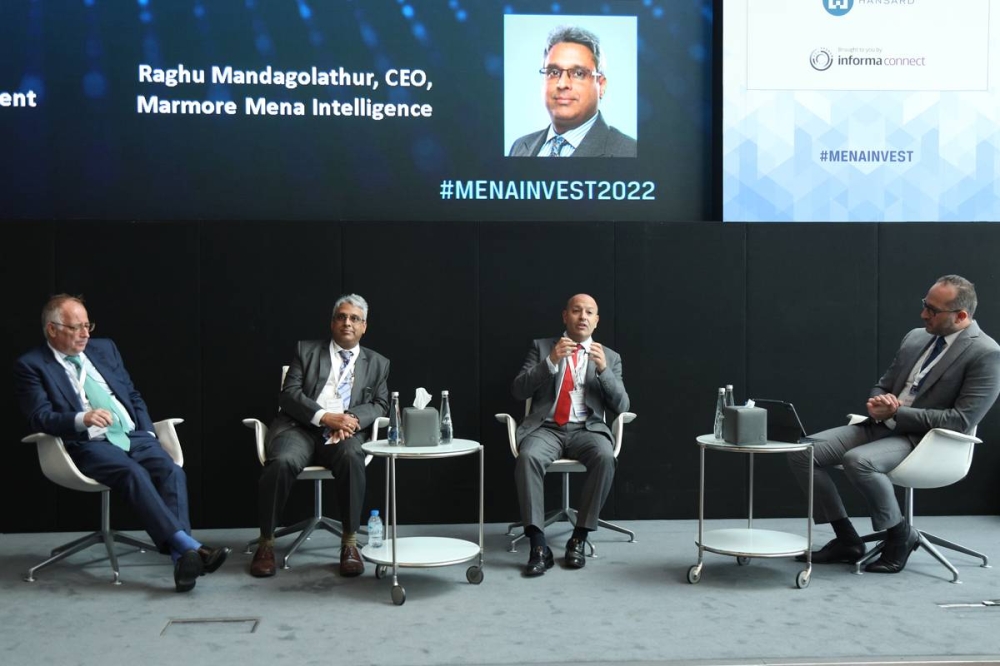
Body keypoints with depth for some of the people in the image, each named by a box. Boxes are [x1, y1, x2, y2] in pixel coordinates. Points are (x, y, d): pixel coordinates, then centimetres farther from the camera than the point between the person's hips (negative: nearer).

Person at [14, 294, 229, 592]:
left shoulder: (104, 348, 20)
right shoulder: (31, 366, 3)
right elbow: (41, 418, -8)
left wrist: (147, 433, 7)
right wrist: (82, 419, -27)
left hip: (133, 436, 5)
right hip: (87, 445, -5)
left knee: (172, 471, -25)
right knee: (134, 474, -34)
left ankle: (181, 557, -36)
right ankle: (188, 545, -41)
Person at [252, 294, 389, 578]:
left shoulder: (377, 363, 20)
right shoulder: (306, 350, 14)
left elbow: (380, 404, 11)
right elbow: (288, 394, 3)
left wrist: (352, 418, -12)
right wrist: (324, 416, -13)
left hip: (344, 433, 1)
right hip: (300, 427, -1)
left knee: (352, 457, -36)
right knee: (282, 462, -34)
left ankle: (350, 543, -25)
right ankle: (266, 543, -17)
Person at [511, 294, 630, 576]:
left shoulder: (610, 357, 14)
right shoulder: (541, 347, 11)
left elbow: (621, 406, 3)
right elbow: (518, 391, -1)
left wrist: (603, 369, -13)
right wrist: (551, 361, -15)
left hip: (587, 430, 1)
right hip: (546, 428, 0)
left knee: (605, 457, -34)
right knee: (528, 456, -34)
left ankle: (578, 539, -20)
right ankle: (538, 546, -30)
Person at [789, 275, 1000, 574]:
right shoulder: (915, 337, 13)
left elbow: (962, 420, -17)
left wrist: (896, 413, -17)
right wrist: (878, 401, -6)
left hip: (926, 440, -7)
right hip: (883, 426, 8)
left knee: (858, 460, -36)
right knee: (802, 453, -10)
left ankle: (900, 535, -9)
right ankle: (846, 539, 2)